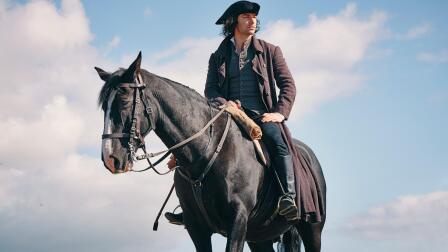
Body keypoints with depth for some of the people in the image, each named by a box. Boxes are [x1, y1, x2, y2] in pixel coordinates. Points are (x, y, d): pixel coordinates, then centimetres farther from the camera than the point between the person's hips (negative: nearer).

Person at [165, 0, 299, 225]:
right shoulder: (218, 57, 18)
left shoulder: (270, 51, 14)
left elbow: (288, 84, 6)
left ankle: (289, 198, -43)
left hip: (262, 115, -2)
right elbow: (210, 89, 7)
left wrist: (280, 113, -11)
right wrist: (223, 103, -16)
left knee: (277, 142, -33)